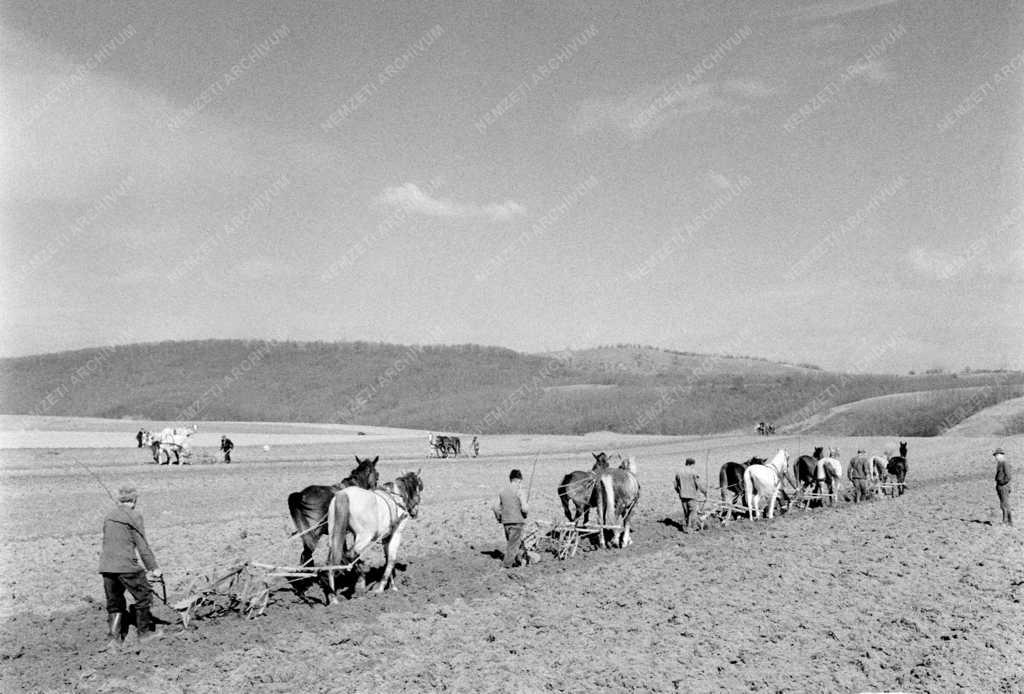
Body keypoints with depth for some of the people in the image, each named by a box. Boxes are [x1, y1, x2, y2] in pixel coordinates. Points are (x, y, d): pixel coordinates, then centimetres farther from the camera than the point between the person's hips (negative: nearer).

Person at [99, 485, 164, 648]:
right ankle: (145, 631, 18)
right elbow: (143, 546, -7)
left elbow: (107, 541, 18)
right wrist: (153, 568, -1)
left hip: (106, 566, 6)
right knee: (144, 594, 11)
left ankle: (114, 638, 9)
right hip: (125, 565, -6)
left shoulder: (108, 516, 12)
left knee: (114, 603, 15)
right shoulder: (133, 516, -7)